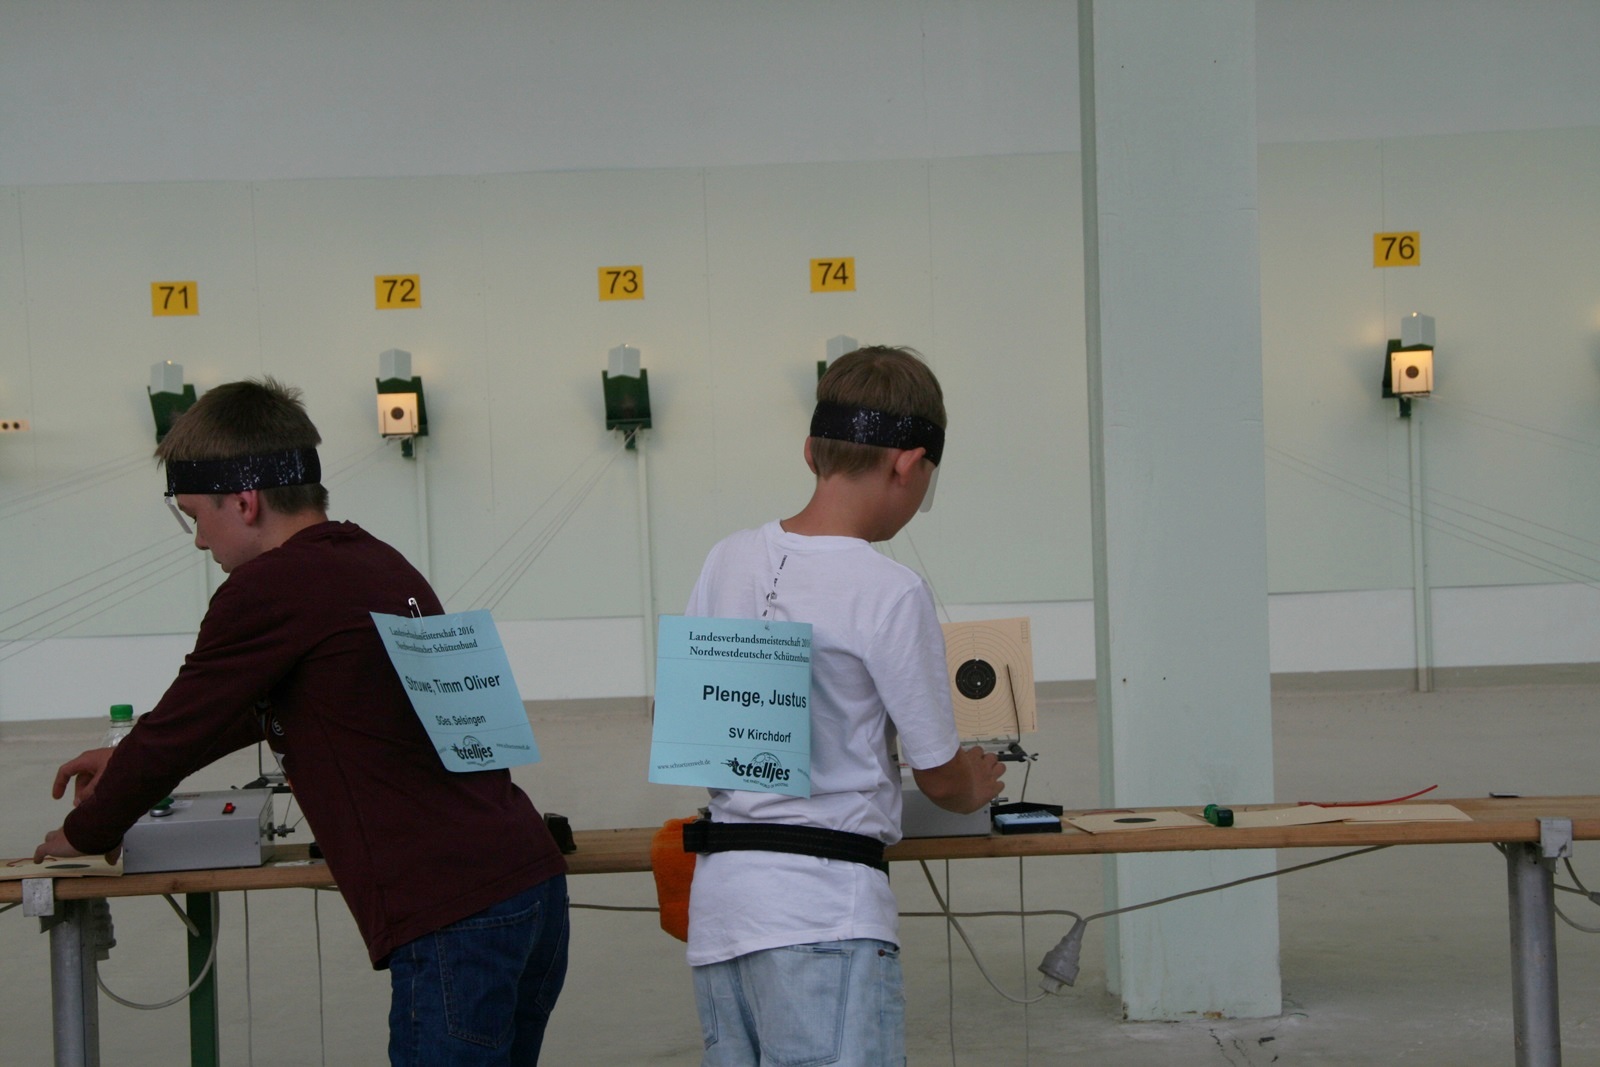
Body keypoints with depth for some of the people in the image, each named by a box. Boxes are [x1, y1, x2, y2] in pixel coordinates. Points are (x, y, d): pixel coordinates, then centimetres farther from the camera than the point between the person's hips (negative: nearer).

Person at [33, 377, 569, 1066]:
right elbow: (265, 708, 31)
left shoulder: (270, 589, -9)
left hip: (453, 917, -9)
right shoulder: (376, 564, 17)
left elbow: (176, 728, 1)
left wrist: (83, 835, 20)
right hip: (531, 879, 9)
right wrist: (131, 761, 40)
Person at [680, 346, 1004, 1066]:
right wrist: (978, 786, 22)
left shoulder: (727, 561, 7)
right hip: (824, 915, -7)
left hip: (717, 901, 7)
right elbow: (939, 777, -1)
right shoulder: (891, 593, -11)